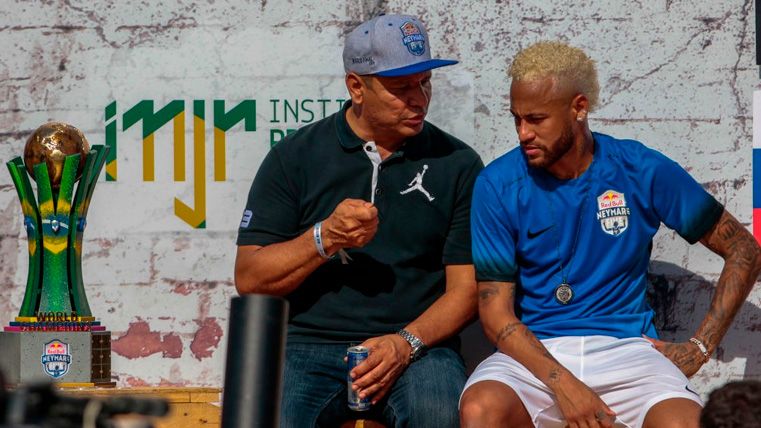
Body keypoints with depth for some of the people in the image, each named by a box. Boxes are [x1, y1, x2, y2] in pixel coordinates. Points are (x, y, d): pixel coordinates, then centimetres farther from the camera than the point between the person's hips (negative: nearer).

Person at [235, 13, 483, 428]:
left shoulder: (457, 164, 9)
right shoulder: (295, 157, 8)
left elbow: (466, 288, 6)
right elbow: (249, 278, 4)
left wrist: (406, 343, -12)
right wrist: (325, 238, -12)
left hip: (416, 344, 1)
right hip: (307, 346, 0)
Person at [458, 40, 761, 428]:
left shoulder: (642, 171, 1)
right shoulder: (498, 185, -1)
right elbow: (496, 312, -4)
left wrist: (701, 347, 2)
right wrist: (562, 384, -18)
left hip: (626, 348, 0)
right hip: (534, 353, 0)